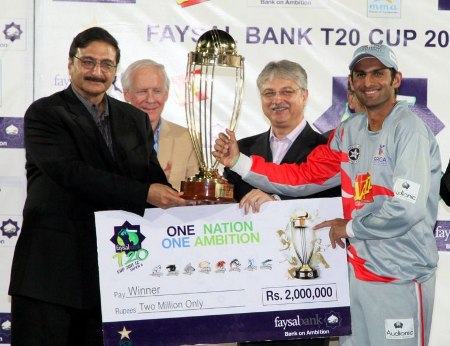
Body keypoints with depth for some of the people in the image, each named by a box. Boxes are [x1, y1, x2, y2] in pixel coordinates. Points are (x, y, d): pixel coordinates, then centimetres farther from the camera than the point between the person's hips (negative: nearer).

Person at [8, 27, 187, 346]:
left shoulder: (136, 120, 16)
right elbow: (72, 172, -16)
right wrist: (144, 194, -20)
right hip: (53, 267, -4)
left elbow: (153, 177, 13)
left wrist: (177, 203, -10)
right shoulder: (44, 114, -2)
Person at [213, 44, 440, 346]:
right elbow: (304, 177, 8)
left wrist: (349, 227, -9)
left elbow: (408, 208, -23)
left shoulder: (410, 130, -14)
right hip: (359, 269, 7)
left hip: (401, 275, -7)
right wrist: (238, 161, 1)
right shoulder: (349, 132, 8)